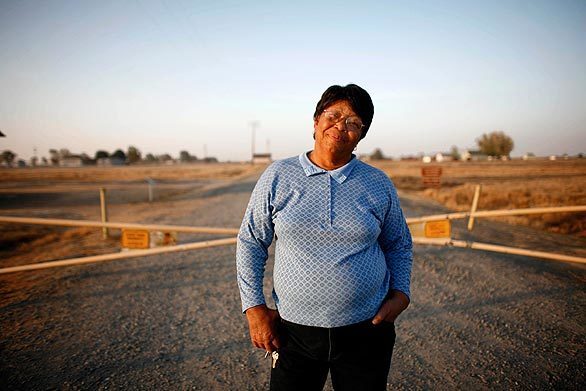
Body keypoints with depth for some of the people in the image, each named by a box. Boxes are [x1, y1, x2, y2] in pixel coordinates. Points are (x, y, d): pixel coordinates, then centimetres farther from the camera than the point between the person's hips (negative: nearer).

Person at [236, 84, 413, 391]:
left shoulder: (379, 184, 1)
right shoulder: (277, 176, -4)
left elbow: (399, 245, 13)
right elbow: (251, 242, 1)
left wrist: (400, 293, -1)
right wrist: (254, 307, -4)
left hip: (366, 331, 2)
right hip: (295, 331, -1)